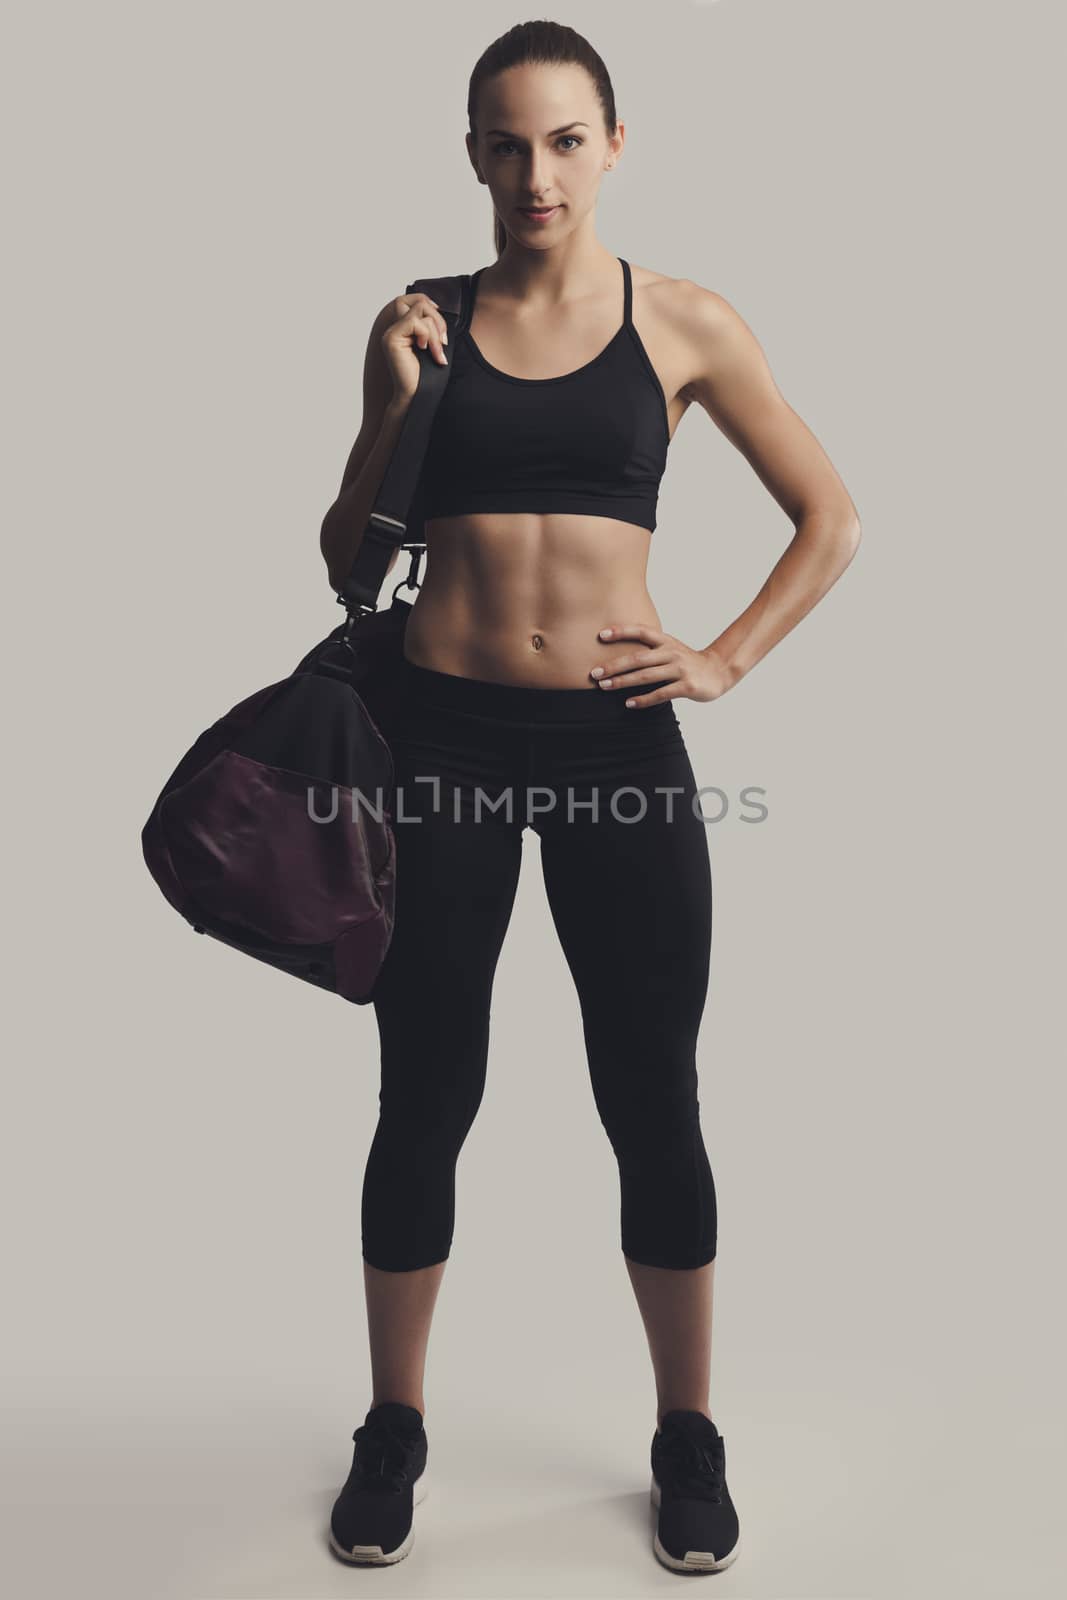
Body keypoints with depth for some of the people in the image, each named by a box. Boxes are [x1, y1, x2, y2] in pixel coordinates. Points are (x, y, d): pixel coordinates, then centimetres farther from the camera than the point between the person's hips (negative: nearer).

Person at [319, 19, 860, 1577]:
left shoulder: (685, 324, 5)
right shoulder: (422, 326, 8)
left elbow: (832, 521, 11)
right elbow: (347, 560, 12)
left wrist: (729, 657, 1)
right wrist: (393, 408, -2)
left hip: (617, 738, 0)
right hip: (444, 732, 1)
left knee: (653, 1105, 7)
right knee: (424, 1101, 9)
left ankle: (688, 1436, 30)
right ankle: (394, 1429, 31)